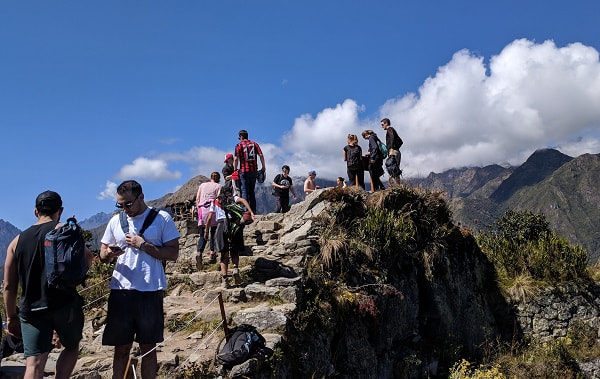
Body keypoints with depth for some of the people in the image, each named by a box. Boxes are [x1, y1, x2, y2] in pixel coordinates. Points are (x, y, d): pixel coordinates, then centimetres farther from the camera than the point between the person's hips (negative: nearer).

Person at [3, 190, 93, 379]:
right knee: (71, 347, 21)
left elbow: (9, 286, 13)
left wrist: (11, 317, 22)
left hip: (31, 309, 3)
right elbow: (86, 259, -12)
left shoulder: (17, 241, 13)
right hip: (64, 304, -3)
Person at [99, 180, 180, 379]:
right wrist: (108, 253, -6)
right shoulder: (116, 221, 12)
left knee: (148, 348, 7)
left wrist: (143, 245, -13)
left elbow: (173, 254, -5)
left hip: (150, 291, -3)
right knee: (121, 348, 6)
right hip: (120, 290, 3)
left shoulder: (162, 218, 0)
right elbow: (102, 255, 17)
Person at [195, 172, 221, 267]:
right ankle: (212, 253, 0)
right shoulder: (218, 186, 9)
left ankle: (199, 253, -19)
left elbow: (197, 199, 14)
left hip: (202, 209, 3)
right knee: (213, 233, 7)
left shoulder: (202, 185, 19)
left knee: (202, 234, 1)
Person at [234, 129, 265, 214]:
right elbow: (261, 155, 2)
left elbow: (236, 159, -8)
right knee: (251, 191, 13)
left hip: (244, 171, -4)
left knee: (245, 191, 0)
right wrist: (263, 167, 9)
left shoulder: (239, 145, -2)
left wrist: (235, 170, 1)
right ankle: (253, 210, 12)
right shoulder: (254, 144, 9)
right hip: (254, 170, 4)